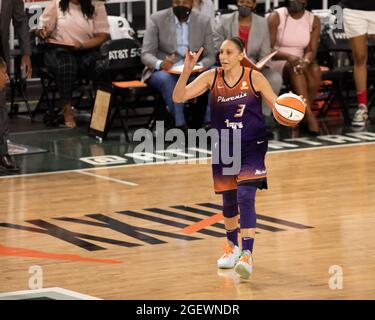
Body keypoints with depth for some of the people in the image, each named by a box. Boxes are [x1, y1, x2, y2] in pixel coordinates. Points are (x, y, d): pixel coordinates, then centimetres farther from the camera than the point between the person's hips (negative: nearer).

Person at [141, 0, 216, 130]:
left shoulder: (203, 22, 2)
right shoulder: (157, 19, -4)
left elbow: (210, 56, 1)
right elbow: (146, 54, -9)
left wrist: (199, 66, -24)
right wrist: (160, 64, -32)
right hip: (162, 71, -2)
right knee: (167, 78, -37)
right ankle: (181, 126, -35)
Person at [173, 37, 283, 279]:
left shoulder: (254, 78, -12)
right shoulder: (212, 78, -6)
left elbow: (278, 107, -8)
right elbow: (178, 97, -12)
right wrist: (187, 71, -27)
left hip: (252, 147, -3)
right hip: (224, 147, 4)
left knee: (245, 197, -19)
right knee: (228, 200, 16)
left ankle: (247, 255, -22)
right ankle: (232, 247, 41)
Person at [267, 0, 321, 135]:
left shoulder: (314, 21, 3)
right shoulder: (276, 17, -8)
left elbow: (311, 50, -4)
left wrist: (305, 61, -28)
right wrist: (288, 56, -31)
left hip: (300, 62, 3)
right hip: (276, 63, -3)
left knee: (315, 69, -30)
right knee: (294, 68, -36)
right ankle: (309, 116, -43)